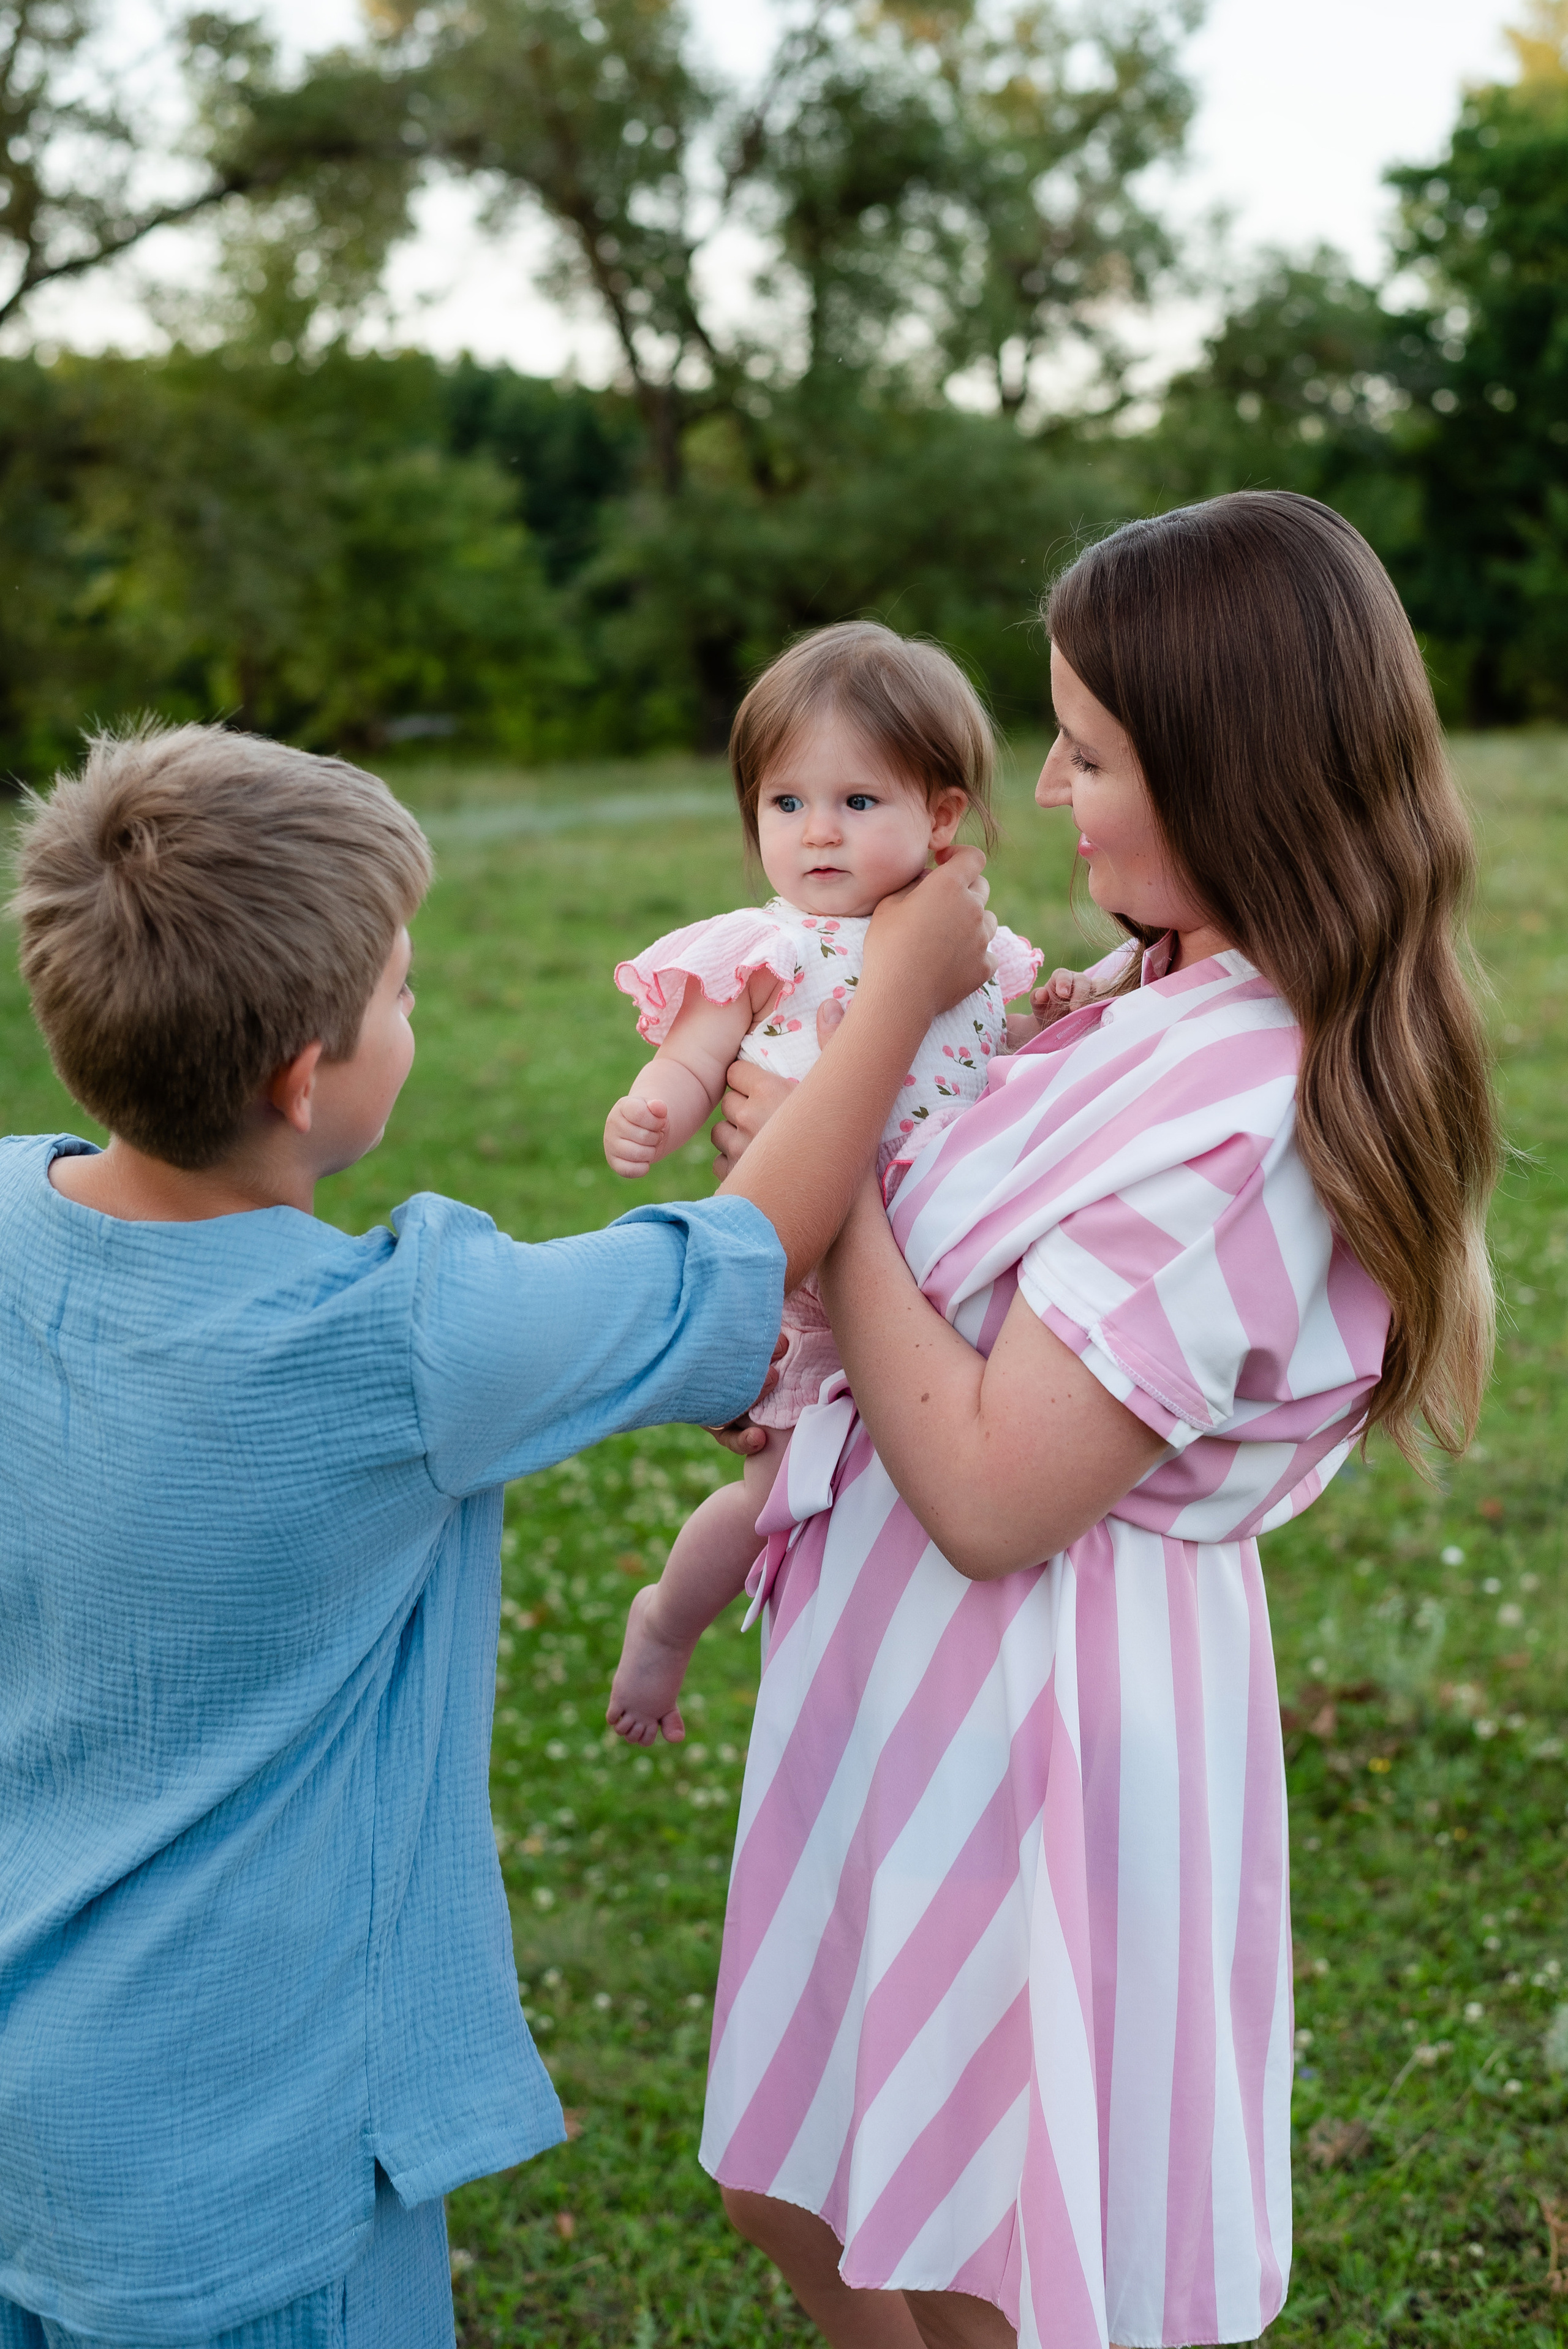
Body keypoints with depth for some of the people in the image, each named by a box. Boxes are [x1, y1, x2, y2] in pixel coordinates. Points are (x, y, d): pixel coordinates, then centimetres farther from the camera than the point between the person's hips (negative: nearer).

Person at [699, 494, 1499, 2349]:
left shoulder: (1243, 1117, -26)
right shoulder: (1185, 1013, 4)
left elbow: (991, 1495, -25)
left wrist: (828, 1184, -18)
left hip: (1027, 1707, -9)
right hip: (933, 1678, 9)